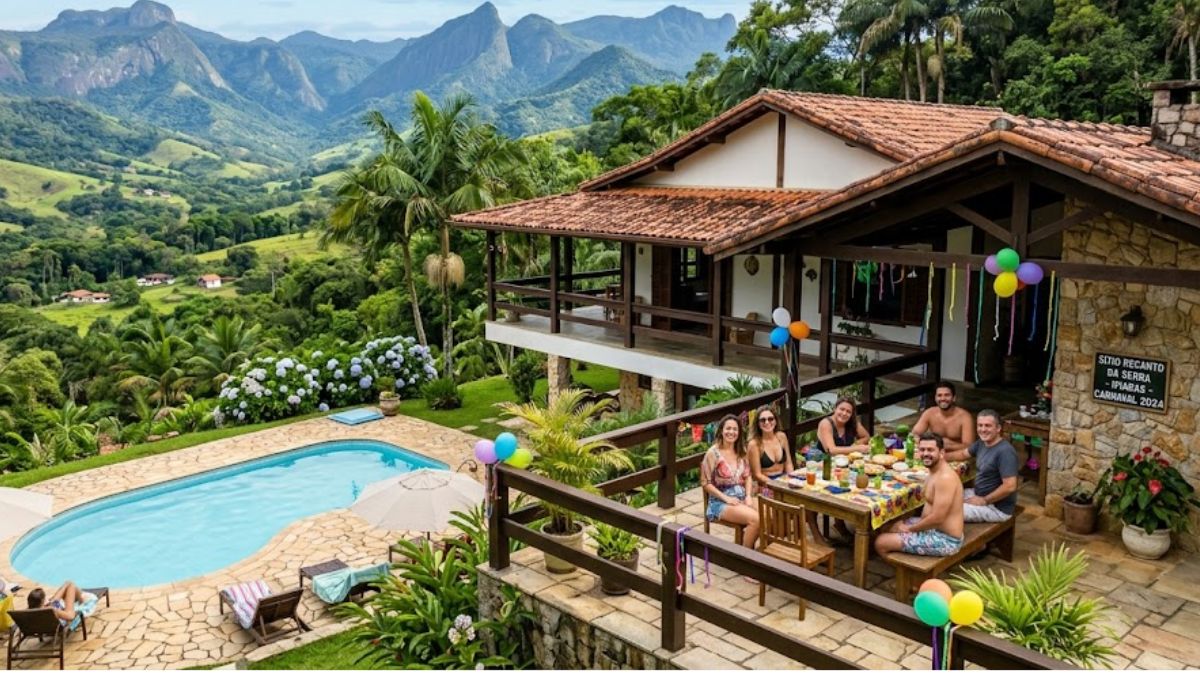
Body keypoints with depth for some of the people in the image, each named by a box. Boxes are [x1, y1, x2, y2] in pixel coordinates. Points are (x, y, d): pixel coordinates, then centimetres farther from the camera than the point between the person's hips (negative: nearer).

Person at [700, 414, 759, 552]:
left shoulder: (741, 451, 8)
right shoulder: (713, 453, -11)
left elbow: (747, 476, 14)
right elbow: (705, 483, -10)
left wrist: (748, 496, -4)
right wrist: (726, 498, -16)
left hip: (742, 497, 6)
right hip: (721, 501, -6)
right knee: (755, 519, -28)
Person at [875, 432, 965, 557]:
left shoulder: (945, 477, -24)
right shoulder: (935, 471, 7)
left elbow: (937, 518, -27)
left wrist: (909, 528, -12)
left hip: (945, 540, -10)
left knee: (881, 542, -10)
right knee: (887, 525, 20)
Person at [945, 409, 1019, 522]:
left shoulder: (1005, 452, -26)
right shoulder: (982, 443, 3)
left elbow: (1010, 486, -30)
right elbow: (963, 454, 20)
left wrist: (984, 501, -20)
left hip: (997, 508, -9)